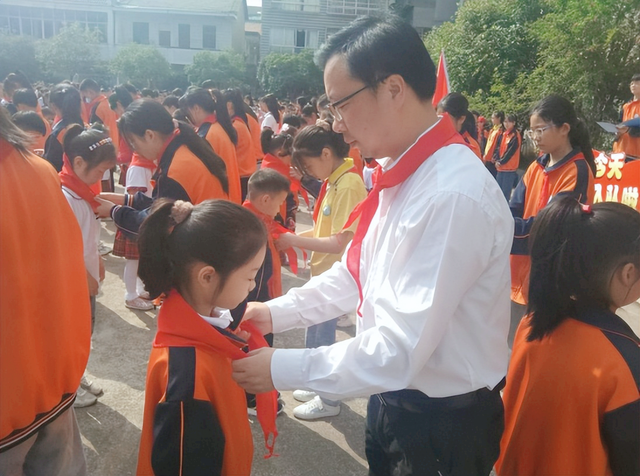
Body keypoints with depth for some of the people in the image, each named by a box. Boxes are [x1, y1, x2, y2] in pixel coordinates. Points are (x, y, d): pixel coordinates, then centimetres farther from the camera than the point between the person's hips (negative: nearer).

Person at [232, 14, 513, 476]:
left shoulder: (453, 195, -31)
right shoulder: (400, 174, -1)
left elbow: (400, 351, -29)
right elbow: (357, 271, 10)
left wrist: (282, 369, -20)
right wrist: (278, 312, 1)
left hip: (445, 422, -7)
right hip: (395, 396, 7)